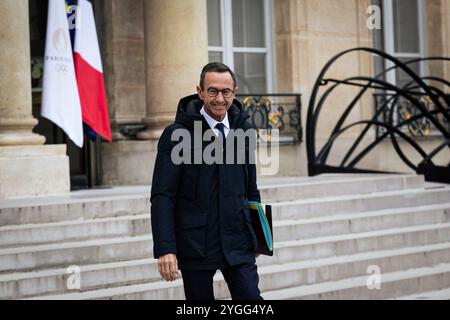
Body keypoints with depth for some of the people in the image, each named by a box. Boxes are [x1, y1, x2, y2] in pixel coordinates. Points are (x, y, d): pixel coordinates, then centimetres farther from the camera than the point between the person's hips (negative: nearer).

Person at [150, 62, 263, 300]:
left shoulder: (243, 129, 7)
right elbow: (162, 197, -10)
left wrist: (256, 232, 16)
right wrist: (165, 249, -17)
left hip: (237, 242, 4)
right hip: (195, 243, -3)